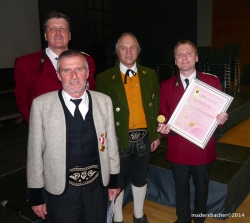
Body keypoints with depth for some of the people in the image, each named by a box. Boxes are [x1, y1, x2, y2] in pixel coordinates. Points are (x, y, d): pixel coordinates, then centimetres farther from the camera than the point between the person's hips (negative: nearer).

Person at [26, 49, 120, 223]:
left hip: (98, 186, 3)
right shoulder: (41, 104, -12)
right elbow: (35, 152, -6)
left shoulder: (104, 101, -4)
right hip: (60, 191, -2)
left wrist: (114, 179, 8)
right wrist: (36, 193, -2)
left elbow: (111, 142, 3)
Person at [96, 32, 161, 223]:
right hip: (118, 140, -3)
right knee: (117, 181, 15)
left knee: (140, 178, 20)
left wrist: (156, 134, 6)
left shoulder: (150, 75, 3)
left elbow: (156, 106, 7)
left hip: (143, 138, 3)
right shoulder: (105, 78, -7)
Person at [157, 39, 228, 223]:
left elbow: (220, 111, 1)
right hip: (178, 147, 1)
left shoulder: (212, 82, -4)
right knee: (181, 187, 18)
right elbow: (163, 114, 2)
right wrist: (163, 126, -19)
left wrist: (222, 119, -21)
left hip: (203, 147, 0)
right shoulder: (166, 85, -1)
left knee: (202, 187, 19)